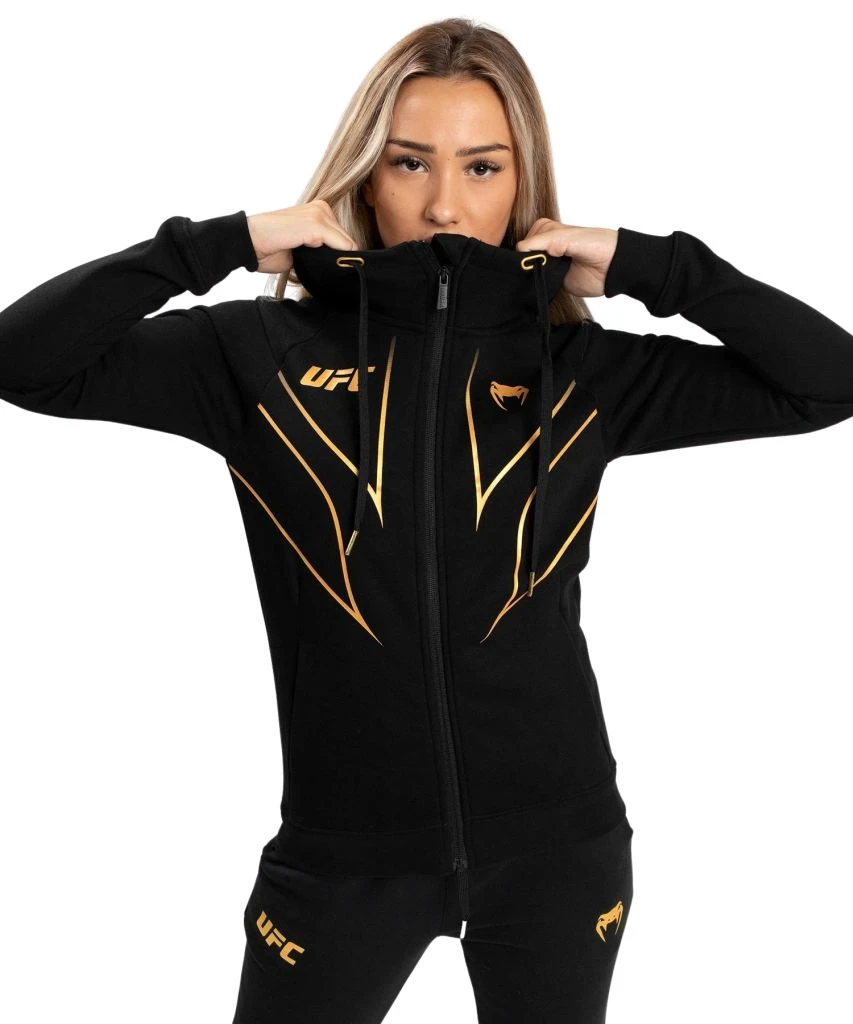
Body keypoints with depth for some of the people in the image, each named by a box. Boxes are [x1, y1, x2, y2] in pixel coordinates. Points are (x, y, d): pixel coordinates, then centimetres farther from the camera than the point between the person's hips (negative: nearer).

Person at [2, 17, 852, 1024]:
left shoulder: (584, 370, -1)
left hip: (554, 844, 1)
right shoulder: (266, 353, -5)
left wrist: (641, 264, -7)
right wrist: (229, 242, -14)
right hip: (343, 848, -1)